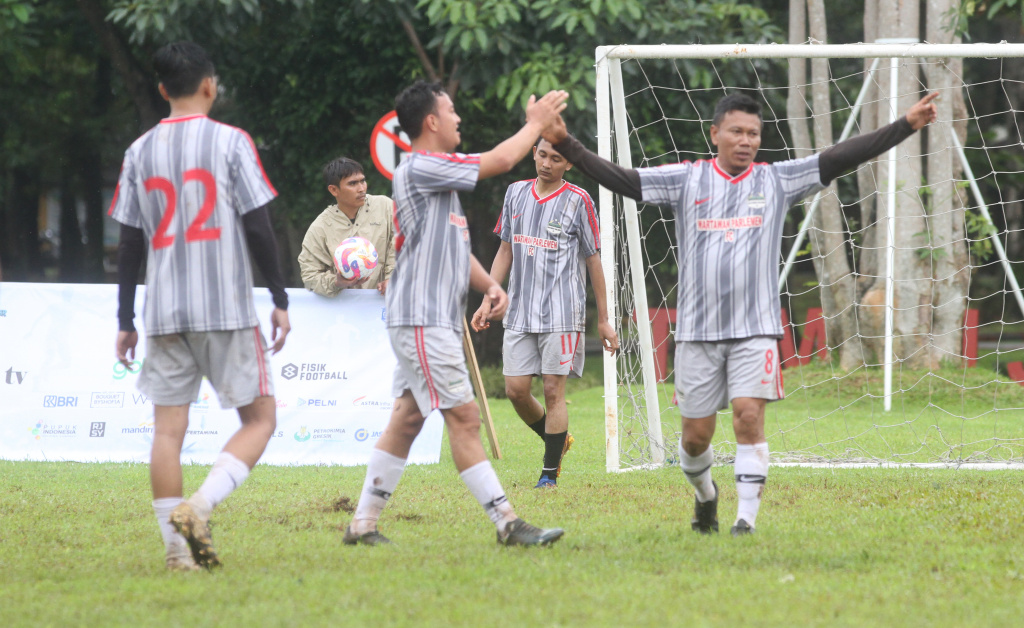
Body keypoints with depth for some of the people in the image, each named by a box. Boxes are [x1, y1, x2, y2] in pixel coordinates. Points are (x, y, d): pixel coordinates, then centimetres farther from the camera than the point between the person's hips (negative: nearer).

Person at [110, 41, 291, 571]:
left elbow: (129, 242, 9)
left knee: (168, 428, 5)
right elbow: (258, 228, -6)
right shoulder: (230, 141, -3)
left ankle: (177, 546, 0)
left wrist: (125, 321, 13)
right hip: (227, 308, -4)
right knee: (259, 419, 5)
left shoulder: (140, 151, 8)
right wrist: (280, 299, 2)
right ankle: (199, 506, -14)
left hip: (164, 310, 4)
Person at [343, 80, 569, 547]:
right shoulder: (420, 168, -12)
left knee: (407, 417, 9)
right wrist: (535, 124, 2)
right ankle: (506, 522, -11)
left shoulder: (437, 175, 20)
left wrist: (489, 285, 11)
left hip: (435, 320, 10)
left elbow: (454, 248, 25)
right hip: (422, 319, -10)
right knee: (463, 416, -10)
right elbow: (498, 161, -12)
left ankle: (364, 523, 11)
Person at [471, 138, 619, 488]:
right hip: (520, 312, 5)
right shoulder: (516, 194, 10)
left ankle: (550, 473, 2)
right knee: (515, 390, 1)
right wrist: (488, 300, 10)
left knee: (553, 390, -6)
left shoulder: (577, 201, -3)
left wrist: (603, 321, 1)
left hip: (561, 313, -5)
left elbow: (593, 262, 1)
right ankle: (558, 440, 26)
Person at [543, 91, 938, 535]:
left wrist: (906, 125, -8)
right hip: (698, 330, 1)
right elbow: (618, 179, -2)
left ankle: (747, 518, -12)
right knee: (696, 433, 6)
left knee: (749, 416, -16)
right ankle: (705, 493, 36)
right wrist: (565, 145, -13)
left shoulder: (777, 180, 4)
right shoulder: (685, 180, 3)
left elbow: (841, 158, -1)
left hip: (755, 329, -1)